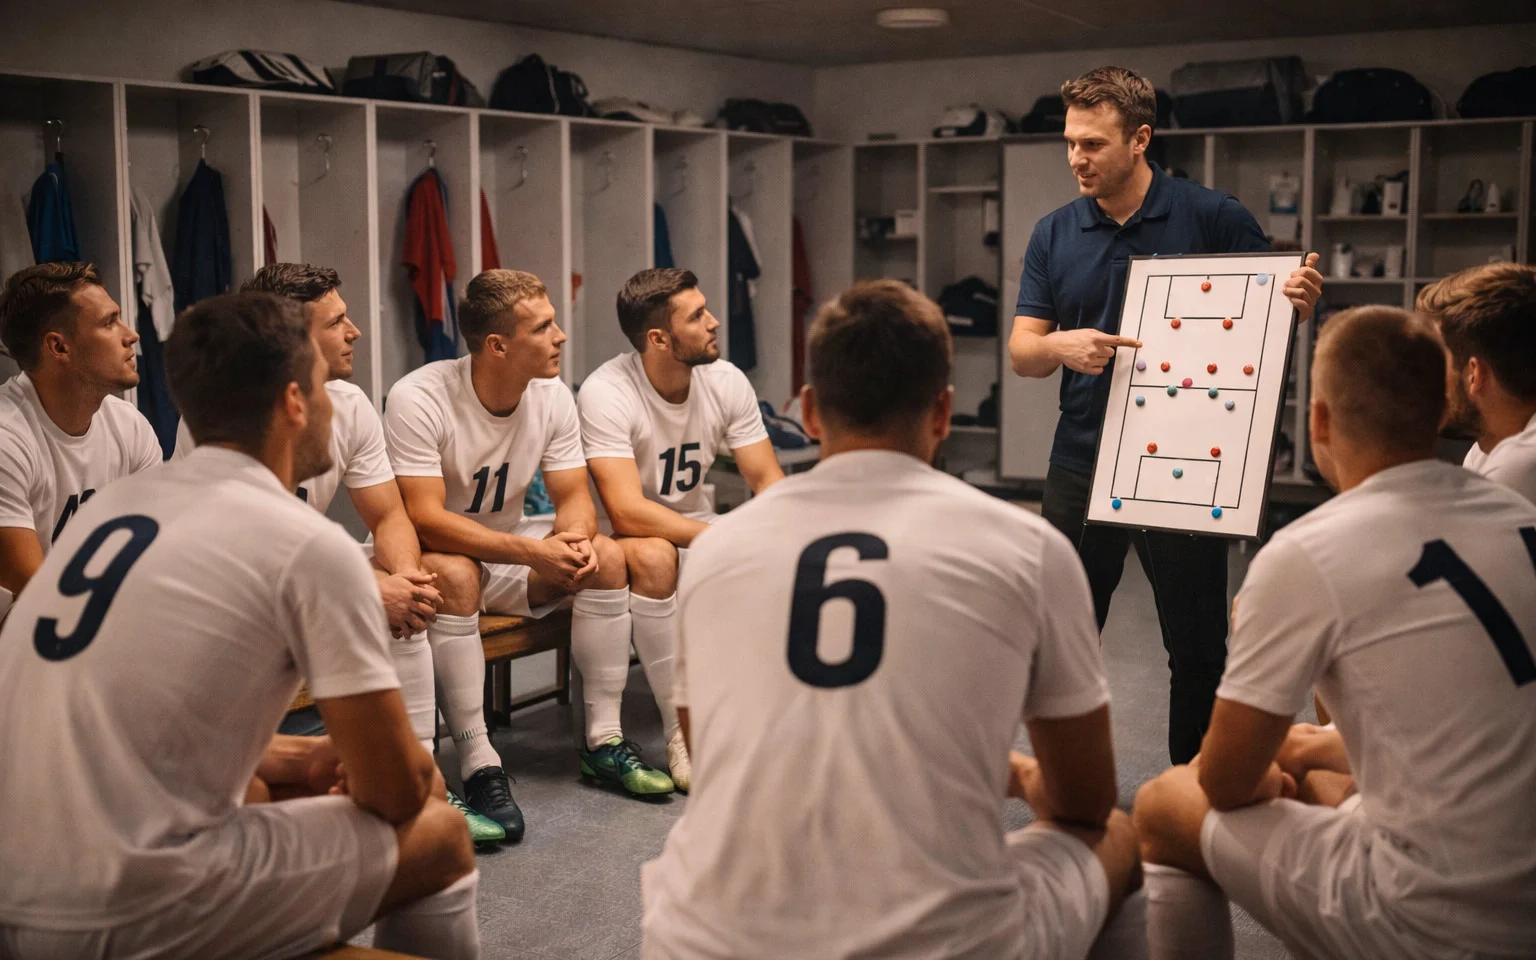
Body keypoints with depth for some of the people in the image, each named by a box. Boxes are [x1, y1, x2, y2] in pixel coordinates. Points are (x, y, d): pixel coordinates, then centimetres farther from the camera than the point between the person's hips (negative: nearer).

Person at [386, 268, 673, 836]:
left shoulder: (553, 397, -6)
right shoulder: (418, 400, -25)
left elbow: (574, 497, -4)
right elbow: (425, 520, -30)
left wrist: (575, 537, -29)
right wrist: (531, 552, -38)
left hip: (510, 547, 6)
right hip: (431, 555, -5)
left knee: (606, 556, -17)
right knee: (453, 575, -38)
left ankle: (604, 741, -10)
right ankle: (478, 767, -32)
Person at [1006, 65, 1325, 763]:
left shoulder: (1214, 220, -4)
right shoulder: (1055, 236, 6)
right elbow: (1021, 351, 3)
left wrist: (1299, 304, -22)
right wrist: (1062, 345, -19)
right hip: (1082, 465, 3)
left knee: (1197, 649, 6)